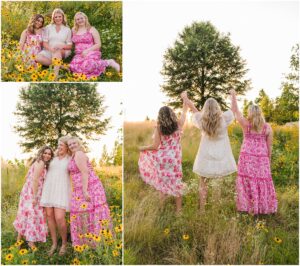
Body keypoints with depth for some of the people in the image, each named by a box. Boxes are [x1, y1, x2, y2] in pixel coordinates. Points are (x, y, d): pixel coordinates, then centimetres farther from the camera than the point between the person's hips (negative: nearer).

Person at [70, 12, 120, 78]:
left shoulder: (91, 30, 5)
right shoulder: (74, 30, 18)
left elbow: (98, 44, -3)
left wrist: (87, 50, -14)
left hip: (91, 53, -4)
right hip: (79, 55, 4)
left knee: (87, 66, -40)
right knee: (73, 67, -32)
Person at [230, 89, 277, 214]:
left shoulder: (246, 124, -7)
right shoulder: (267, 127, -3)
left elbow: (235, 111, 2)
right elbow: (269, 146, 0)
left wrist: (233, 96, 11)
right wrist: (268, 160, 11)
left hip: (247, 156, -1)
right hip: (261, 158, 1)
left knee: (248, 181, 4)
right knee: (262, 182, 9)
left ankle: (249, 207, 7)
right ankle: (264, 207, 17)